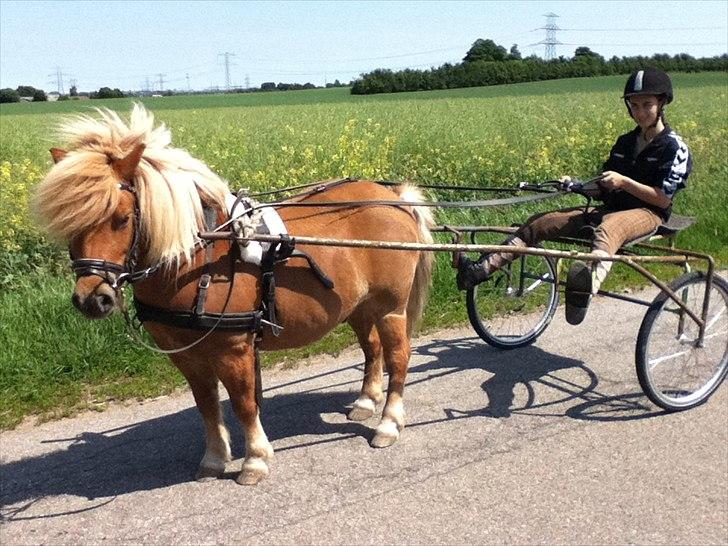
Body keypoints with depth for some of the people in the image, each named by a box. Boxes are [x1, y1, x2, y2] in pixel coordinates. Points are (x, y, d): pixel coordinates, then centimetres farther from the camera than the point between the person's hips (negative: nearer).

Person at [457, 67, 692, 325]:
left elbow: (663, 199, -10)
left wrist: (623, 181, -17)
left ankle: (589, 284, -78)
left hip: (648, 213, -7)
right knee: (538, 223, -11)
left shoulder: (674, 147, -2)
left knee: (607, 229, -45)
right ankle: (480, 270, -21)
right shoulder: (624, 142, 17)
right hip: (611, 209, 7)